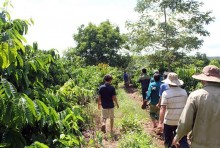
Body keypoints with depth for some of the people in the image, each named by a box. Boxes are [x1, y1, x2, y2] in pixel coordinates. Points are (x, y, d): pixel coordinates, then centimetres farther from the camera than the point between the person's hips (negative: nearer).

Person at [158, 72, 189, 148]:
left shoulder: (166, 93, -15)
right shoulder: (184, 92, -1)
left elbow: (163, 109, -18)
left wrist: (160, 122, -14)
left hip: (169, 121, -3)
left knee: (168, 140, 16)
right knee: (183, 140, 9)